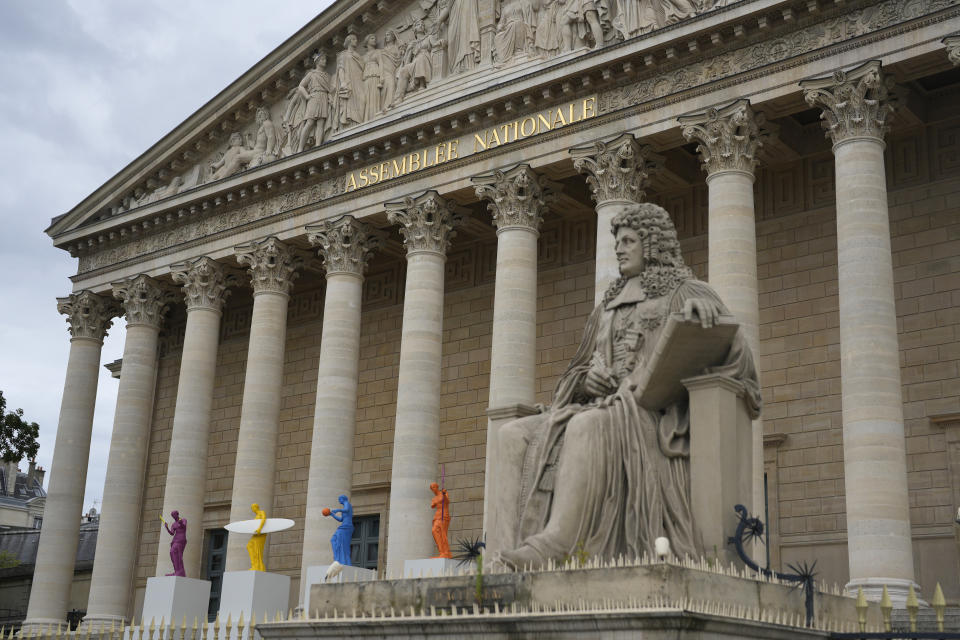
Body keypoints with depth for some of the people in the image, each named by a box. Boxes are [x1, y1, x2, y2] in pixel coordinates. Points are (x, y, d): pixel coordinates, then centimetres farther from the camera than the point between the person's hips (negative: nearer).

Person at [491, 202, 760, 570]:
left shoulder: (683, 292, 12)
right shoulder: (609, 308, 30)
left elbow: (730, 348, -5)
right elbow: (580, 372, 26)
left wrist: (698, 308, -26)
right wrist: (588, 379, 0)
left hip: (653, 411, -6)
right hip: (601, 405, 7)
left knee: (587, 427, -38)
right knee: (515, 436, -17)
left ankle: (556, 542, -47)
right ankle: (513, 546, -32)